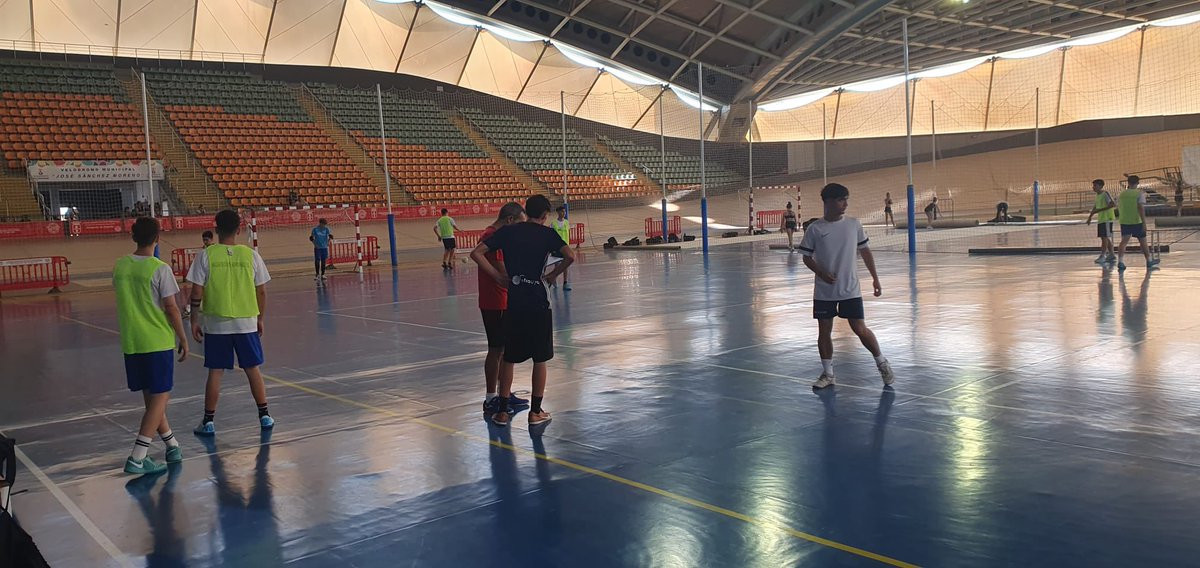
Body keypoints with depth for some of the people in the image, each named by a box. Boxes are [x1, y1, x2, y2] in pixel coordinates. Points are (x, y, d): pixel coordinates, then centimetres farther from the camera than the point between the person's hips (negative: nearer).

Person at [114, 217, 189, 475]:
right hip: (159, 342, -6)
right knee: (160, 397, 1)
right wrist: (182, 338, -2)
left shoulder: (119, 266, 3)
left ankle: (172, 446, 26)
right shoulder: (160, 269, -14)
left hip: (131, 343, 6)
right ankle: (137, 458, -5)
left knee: (151, 397, 16)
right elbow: (171, 308, -12)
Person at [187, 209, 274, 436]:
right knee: (253, 369, 11)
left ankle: (208, 421, 14)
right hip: (247, 323, 1)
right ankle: (264, 415, 16)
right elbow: (261, 292, 0)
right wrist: (260, 319, 12)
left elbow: (197, 293, -7)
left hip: (216, 324, -1)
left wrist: (195, 321, 4)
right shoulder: (251, 254, -3)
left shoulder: (206, 255, -6)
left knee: (215, 372, 7)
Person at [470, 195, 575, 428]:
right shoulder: (547, 233, -2)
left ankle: (502, 411, 15)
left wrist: (498, 276, 1)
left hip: (514, 301, 2)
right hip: (538, 300, -2)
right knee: (540, 358, 9)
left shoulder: (507, 231, 4)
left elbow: (476, 253, -2)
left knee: (509, 357, 13)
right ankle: (536, 411, 13)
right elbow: (570, 256, -16)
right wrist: (552, 275, -2)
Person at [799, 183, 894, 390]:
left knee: (860, 329, -1)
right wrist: (821, 273, -16)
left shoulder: (854, 225, 0)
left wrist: (875, 278, 8)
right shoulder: (815, 229, -6)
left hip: (850, 289, 0)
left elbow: (865, 251, 9)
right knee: (824, 331, 5)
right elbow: (807, 257, 0)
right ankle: (827, 373, 18)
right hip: (824, 291, 0)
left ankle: (882, 363, 20)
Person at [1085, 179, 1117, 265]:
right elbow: (1095, 207, 27)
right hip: (1100, 219, 9)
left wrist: (1100, 209, -25)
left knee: (1105, 237, -10)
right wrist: (1090, 216, 21)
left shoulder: (1105, 194, -12)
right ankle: (1111, 255, 19)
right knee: (1106, 238, 12)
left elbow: (1113, 204, -22)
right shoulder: (1097, 195, 15)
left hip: (1107, 219, -9)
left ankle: (1102, 256, -12)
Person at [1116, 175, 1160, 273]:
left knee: (1124, 241, -2)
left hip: (1124, 221, 3)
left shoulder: (1121, 194, 6)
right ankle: (1149, 262, 24)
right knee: (1143, 242, 11)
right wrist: (1144, 223, -16)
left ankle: (1120, 262, -18)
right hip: (1137, 221, -3)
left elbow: (1118, 208, 13)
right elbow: (1141, 208, -15)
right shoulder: (1139, 194, -7)